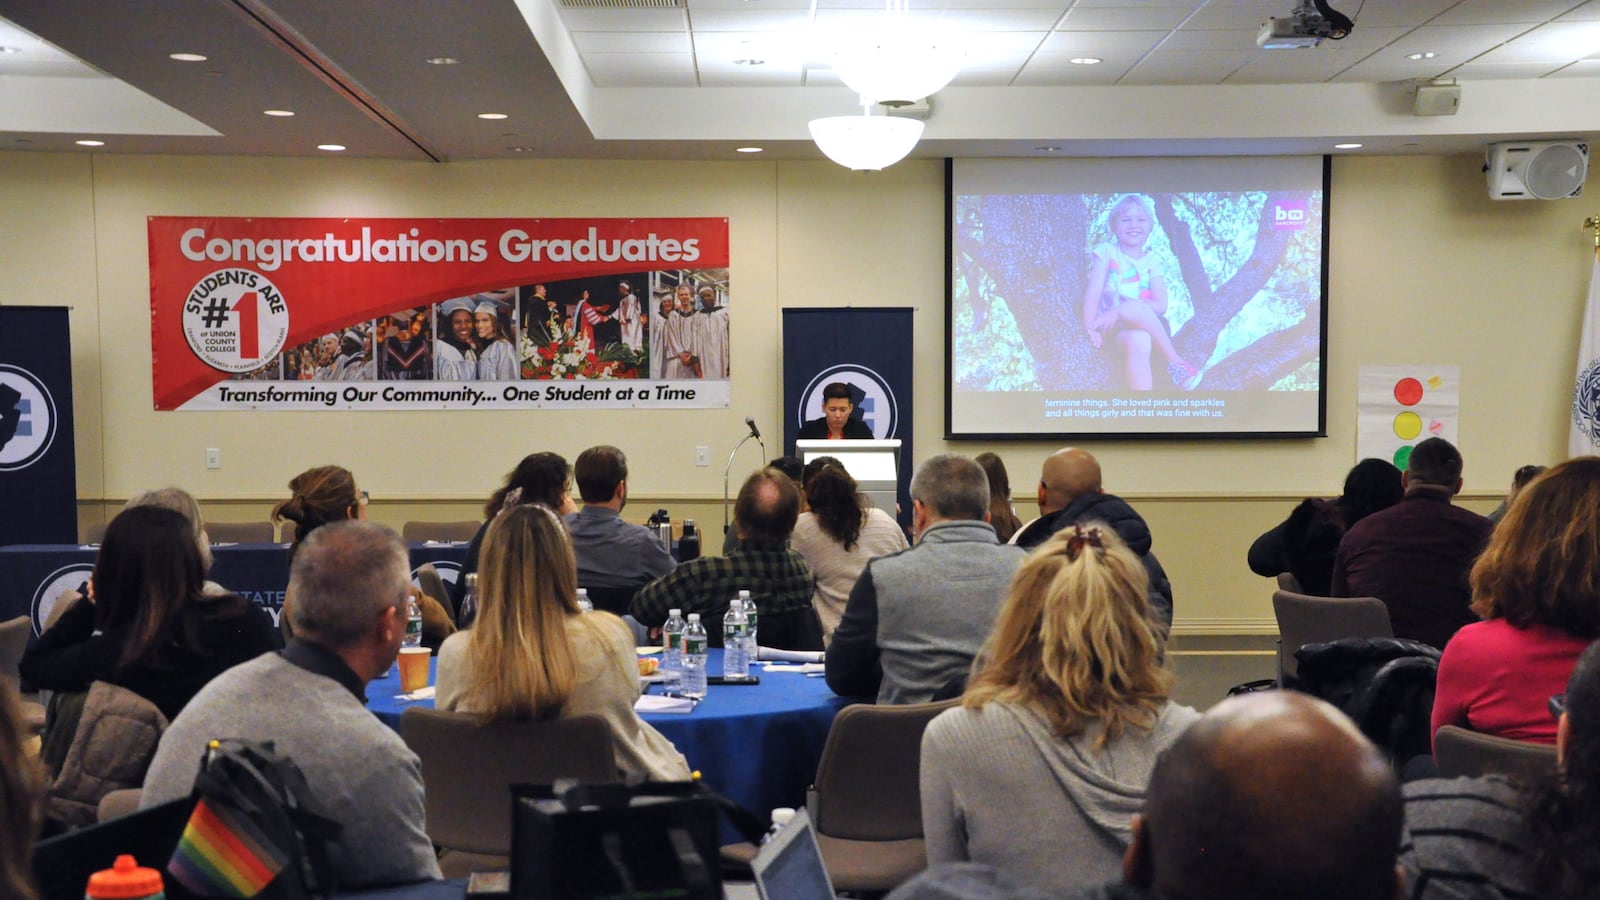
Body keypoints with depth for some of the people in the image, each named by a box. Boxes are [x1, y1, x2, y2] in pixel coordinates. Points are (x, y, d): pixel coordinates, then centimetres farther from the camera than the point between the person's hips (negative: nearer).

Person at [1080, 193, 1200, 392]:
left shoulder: (1152, 261, 9)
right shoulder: (1107, 251, 4)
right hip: (1112, 330, -2)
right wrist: (1090, 329, -23)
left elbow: (1161, 305, -4)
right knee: (1138, 341, -39)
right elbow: (1093, 292, -8)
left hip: (1146, 326, 2)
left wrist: (1120, 310, -19)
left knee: (1132, 307, -36)